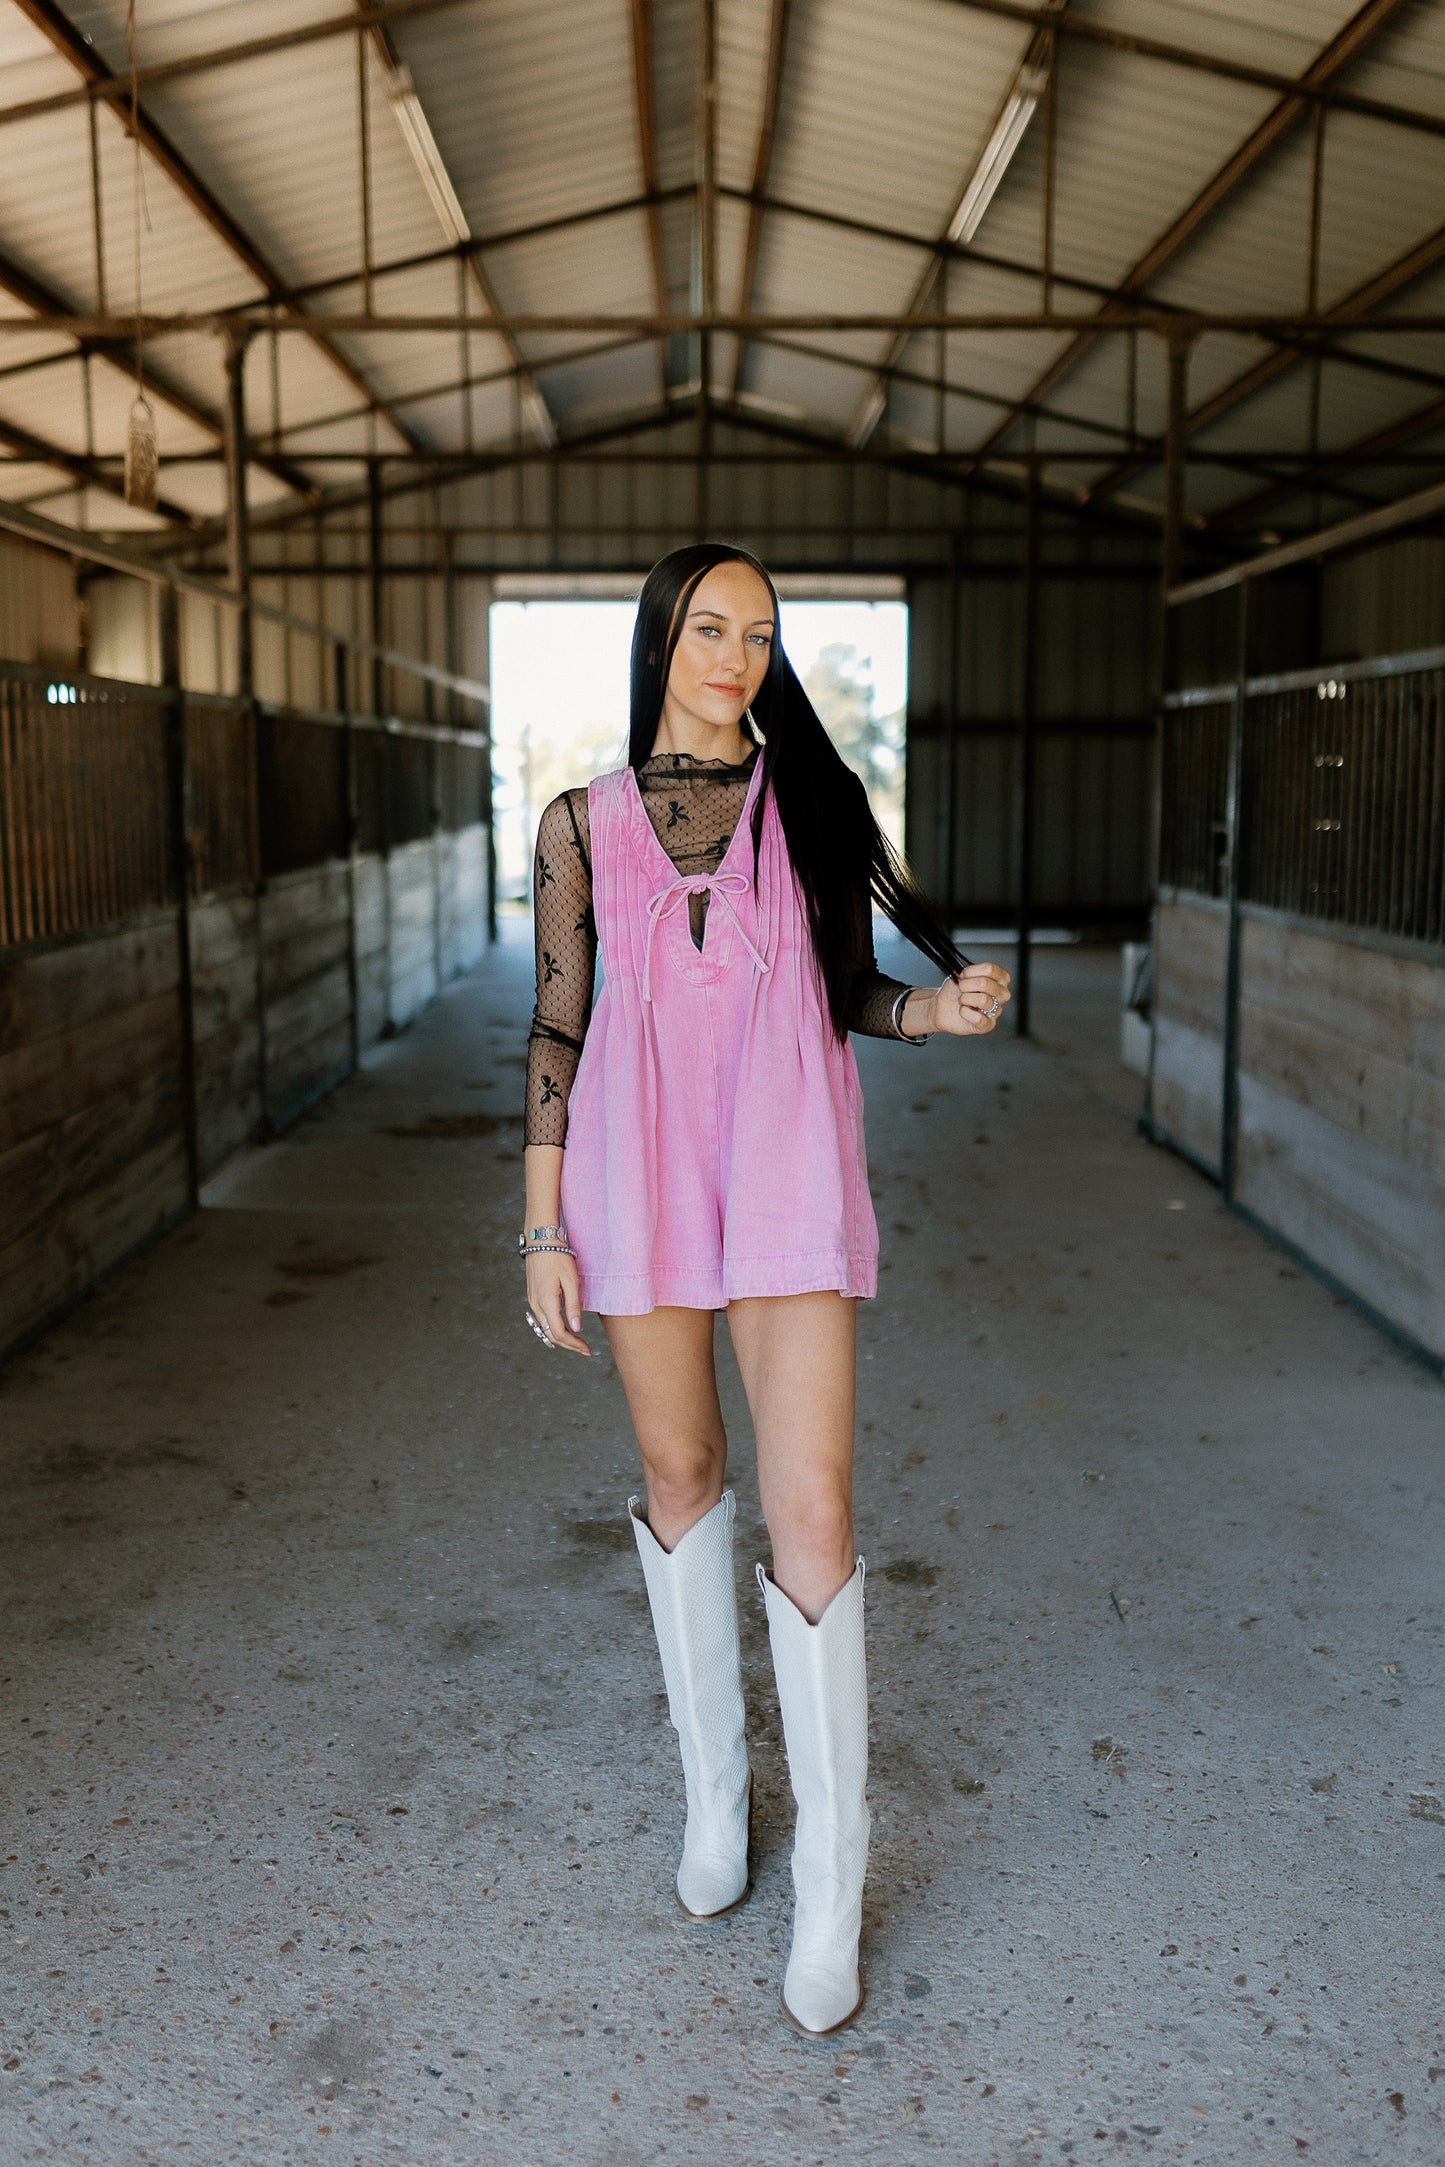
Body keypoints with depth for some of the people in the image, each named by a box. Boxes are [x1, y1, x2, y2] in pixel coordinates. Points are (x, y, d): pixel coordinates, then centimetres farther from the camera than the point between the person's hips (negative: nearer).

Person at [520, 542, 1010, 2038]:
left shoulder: (810, 799, 6)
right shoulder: (584, 822, 6)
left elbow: (849, 991, 11)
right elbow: (558, 1028, 6)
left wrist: (941, 1006, -11)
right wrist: (543, 1226, 2)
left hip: (786, 1162, -1)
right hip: (639, 1166, 1)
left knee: (812, 1511, -6)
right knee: (679, 1476, 12)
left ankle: (830, 1885, 7)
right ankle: (713, 1787, 32)